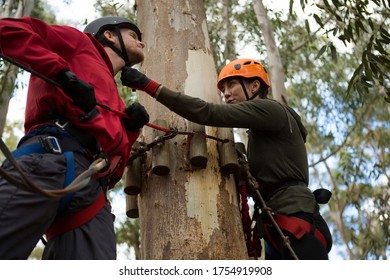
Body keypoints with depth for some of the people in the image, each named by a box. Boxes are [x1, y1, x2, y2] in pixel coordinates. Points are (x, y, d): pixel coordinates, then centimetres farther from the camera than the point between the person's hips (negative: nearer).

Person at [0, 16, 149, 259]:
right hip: (51, 156, -6)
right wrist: (63, 72, -1)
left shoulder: (117, 105, 40)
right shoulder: (80, 43, 25)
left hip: (92, 193, 6)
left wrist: (130, 129, 14)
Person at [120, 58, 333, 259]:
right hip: (282, 227, 9)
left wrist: (150, 86, -15)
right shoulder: (263, 129, 26)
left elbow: (209, 113, -13)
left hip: (297, 223, -9)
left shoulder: (269, 109, -1)